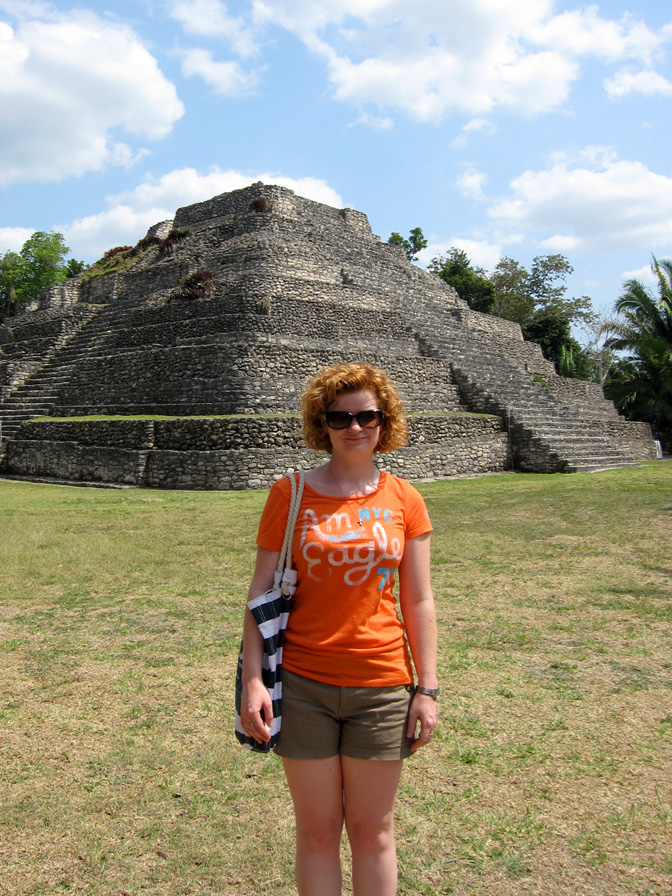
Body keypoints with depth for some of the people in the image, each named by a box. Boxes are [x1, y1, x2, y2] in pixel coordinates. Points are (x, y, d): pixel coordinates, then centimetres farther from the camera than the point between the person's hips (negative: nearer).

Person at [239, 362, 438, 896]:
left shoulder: (403, 500, 1)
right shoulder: (290, 494, -2)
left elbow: (419, 602, 3)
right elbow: (261, 592, -1)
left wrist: (428, 688, 1)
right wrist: (252, 679, -7)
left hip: (382, 685, 1)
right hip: (303, 685, -1)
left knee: (372, 830, 14)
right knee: (318, 830, 13)